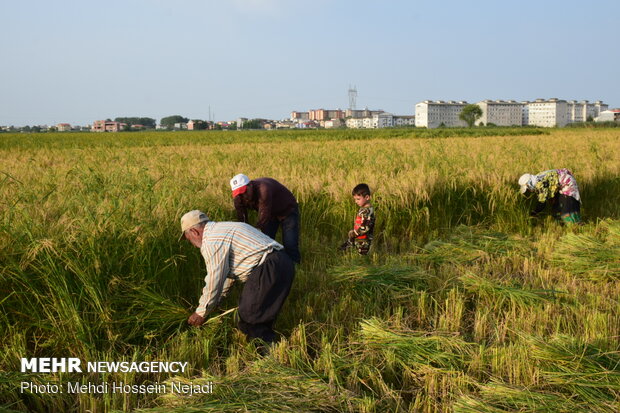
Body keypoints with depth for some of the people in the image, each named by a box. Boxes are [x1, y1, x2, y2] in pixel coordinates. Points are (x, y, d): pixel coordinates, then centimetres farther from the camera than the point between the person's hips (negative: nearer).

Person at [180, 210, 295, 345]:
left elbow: (214, 282, -4)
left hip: (269, 270, -10)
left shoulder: (211, 242, -7)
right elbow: (226, 274, 30)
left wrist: (200, 313, 10)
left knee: (250, 319, -3)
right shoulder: (221, 229, 25)